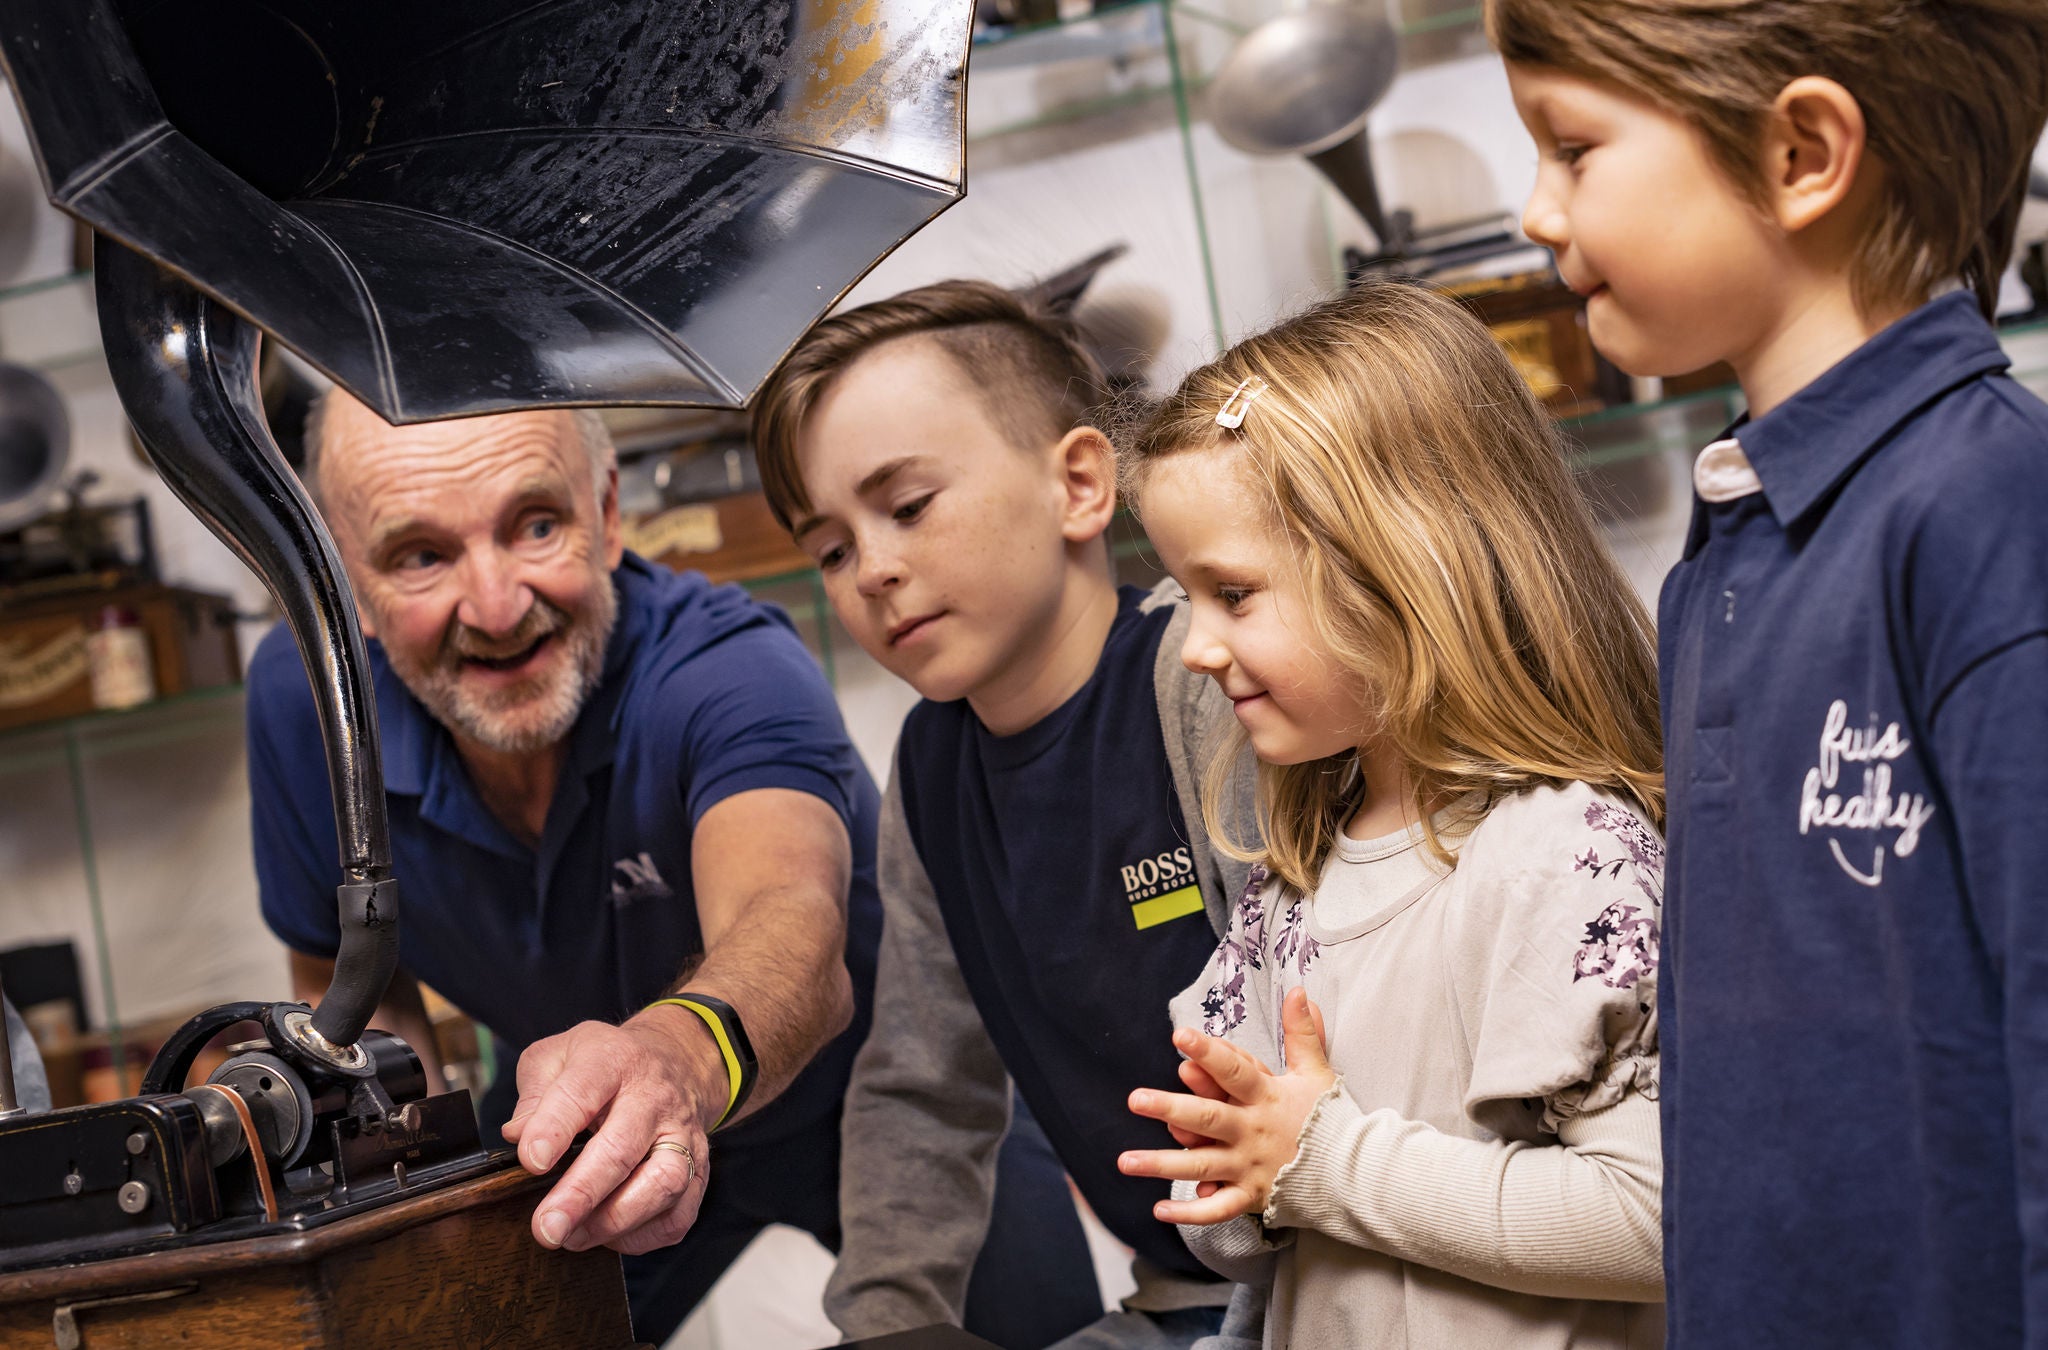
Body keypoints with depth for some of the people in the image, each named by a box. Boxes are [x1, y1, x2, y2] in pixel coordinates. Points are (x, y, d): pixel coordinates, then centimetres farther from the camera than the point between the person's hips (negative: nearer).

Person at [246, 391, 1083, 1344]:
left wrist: (686, 1048, -78)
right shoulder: (305, 699, -21)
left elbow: (789, 923, -56)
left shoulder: (726, 670, -34)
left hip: (864, 1086, -3)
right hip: (573, 1122, 3)